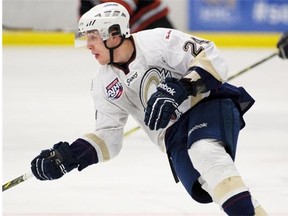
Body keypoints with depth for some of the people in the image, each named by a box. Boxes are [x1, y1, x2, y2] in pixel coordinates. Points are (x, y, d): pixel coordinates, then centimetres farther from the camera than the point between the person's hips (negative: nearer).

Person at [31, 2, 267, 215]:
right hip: (175, 134, 5)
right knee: (202, 187, -24)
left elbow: (210, 57, -17)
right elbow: (108, 136, 9)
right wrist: (68, 156, -5)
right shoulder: (104, 85, 7)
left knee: (205, 152, -36)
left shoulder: (157, 41, -14)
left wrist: (180, 89, -29)